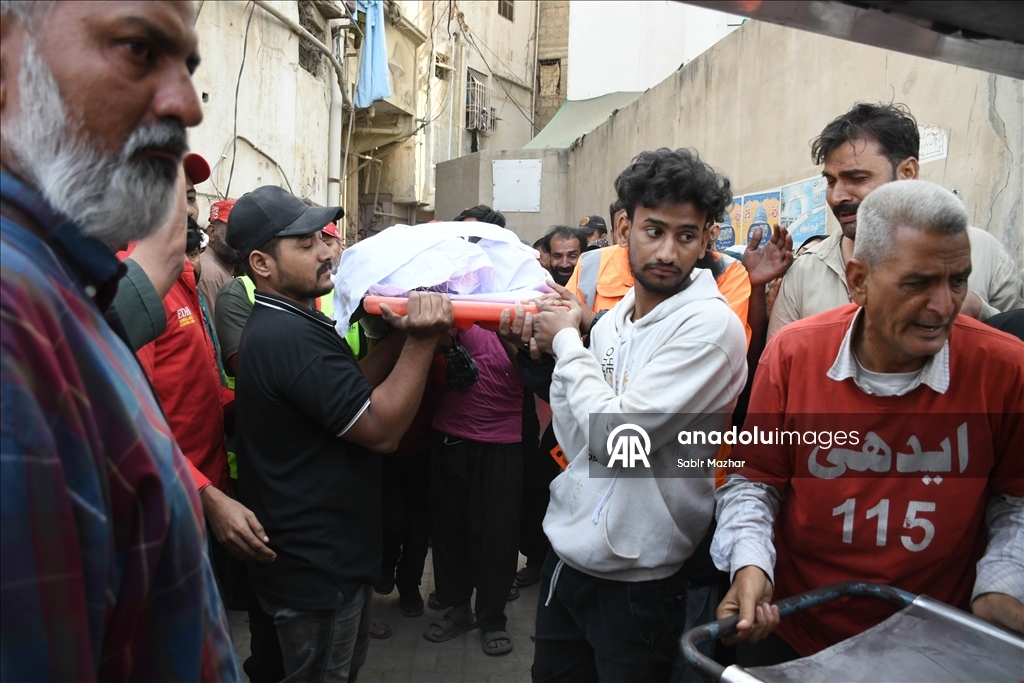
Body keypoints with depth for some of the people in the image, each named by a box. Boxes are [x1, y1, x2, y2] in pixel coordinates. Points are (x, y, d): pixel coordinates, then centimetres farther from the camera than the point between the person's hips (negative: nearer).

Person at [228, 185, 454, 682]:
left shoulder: (280, 324, 8)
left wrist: (400, 336, -5)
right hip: (316, 568, -10)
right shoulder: (292, 336, -27)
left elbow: (353, 389, 8)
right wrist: (421, 342, -26)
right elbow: (382, 429, -27)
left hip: (323, 554, 10)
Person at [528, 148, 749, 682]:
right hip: (566, 557, 7)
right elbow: (576, 443, 5)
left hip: (637, 583, -7)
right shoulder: (611, 320, 4)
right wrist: (556, 352, -7)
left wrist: (567, 342, -13)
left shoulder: (710, 326, -19)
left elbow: (617, 434, -26)